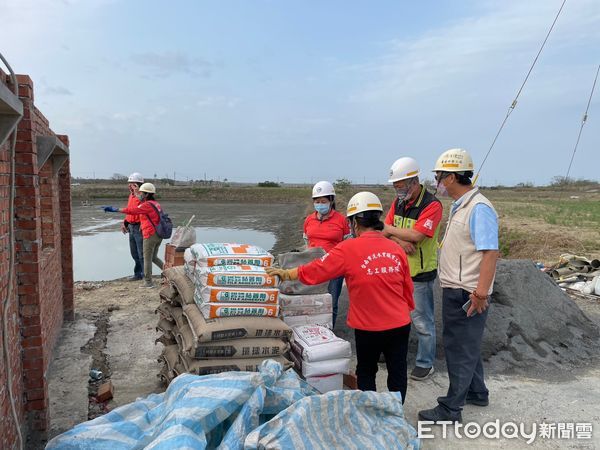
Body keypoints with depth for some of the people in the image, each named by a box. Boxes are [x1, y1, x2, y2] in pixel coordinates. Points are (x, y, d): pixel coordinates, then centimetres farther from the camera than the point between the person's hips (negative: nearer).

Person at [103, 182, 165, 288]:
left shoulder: (147, 205, -13)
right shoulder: (156, 204, 14)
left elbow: (131, 210, -20)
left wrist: (114, 209, -17)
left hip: (150, 235, -8)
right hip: (158, 234, 8)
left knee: (147, 259, 2)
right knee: (154, 257, 20)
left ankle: (148, 282, 9)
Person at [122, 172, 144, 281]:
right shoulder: (131, 195, 13)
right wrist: (124, 222, 15)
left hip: (139, 228, -9)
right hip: (131, 227, 9)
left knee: (142, 254, -3)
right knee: (134, 253, 17)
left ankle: (145, 275, 7)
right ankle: (138, 274, 29)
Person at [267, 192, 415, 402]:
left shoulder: (348, 249, -15)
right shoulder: (396, 249, -2)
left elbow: (313, 271, -9)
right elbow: (408, 288, 6)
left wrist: (285, 273, 6)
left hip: (369, 327, -3)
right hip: (400, 324, 3)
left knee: (366, 372, 19)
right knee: (397, 373, 17)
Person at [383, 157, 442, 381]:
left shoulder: (432, 205, -17)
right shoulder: (399, 201, 6)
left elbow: (416, 235, -27)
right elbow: (386, 229, 2)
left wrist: (391, 230, -12)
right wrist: (399, 241, -18)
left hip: (420, 273, -7)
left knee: (422, 321, 4)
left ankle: (425, 364, 20)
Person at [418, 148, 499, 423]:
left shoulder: (478, 208, -19)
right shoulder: (459, 206, 11)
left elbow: (490, 252, -26)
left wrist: (481, 293, -30)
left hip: (466, 294, -10)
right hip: (455, 290, 10)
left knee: (460, 349, 2)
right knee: (466, 345, 22)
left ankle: (451, 409, 15)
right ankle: (476, 393, 40)